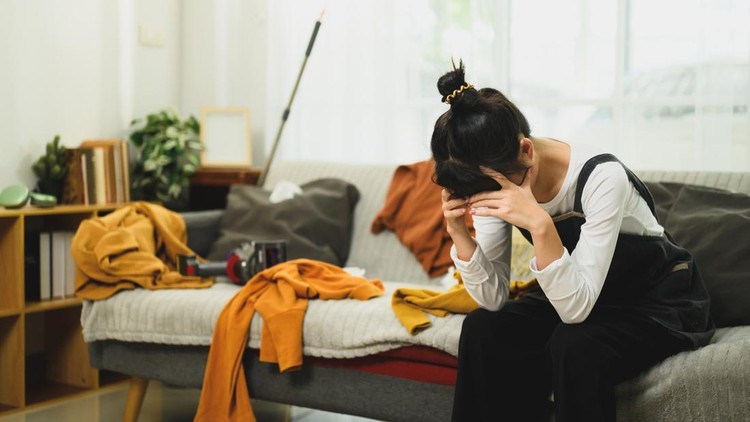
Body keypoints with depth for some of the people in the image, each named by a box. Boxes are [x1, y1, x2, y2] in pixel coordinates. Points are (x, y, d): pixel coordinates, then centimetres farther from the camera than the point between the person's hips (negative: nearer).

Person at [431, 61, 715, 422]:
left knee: (574, 346, -33)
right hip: (573, 297, 5)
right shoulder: (492, 177, -15)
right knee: (482, 329, -19)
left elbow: (577, 308, -33)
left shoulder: (601, 176, -31)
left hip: (659, 304, -5)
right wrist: (459, 235, -31)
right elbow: (492, 298, -15)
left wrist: (540, 224, -45)